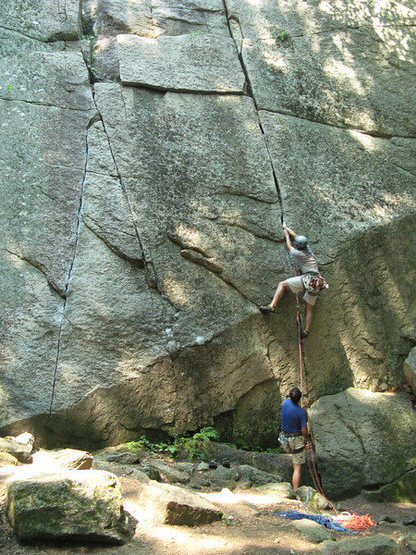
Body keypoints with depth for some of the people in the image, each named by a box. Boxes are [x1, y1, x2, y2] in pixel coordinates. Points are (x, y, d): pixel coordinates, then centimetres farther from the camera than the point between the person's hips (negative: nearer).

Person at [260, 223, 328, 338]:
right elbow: (296, 236, 29)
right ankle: (306, 331, 6)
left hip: (307, 279, -8)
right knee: (310, 307, 10)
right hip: (317, 283, 8)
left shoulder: (298, 254, -3)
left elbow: (289, 246, 17)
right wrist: (286, 228, 39)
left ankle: (272, 306, -16)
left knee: (282, 284, -2)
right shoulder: (308, 248, 15)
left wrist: (286, 235, 32)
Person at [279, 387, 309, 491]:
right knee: (298, 468, 1)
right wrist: (306, 438, 4)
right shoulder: (302, 412, -25)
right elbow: (304, 430, -18)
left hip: (285, 438, 6)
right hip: (297, 440, -6)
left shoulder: (285, 402, -11)